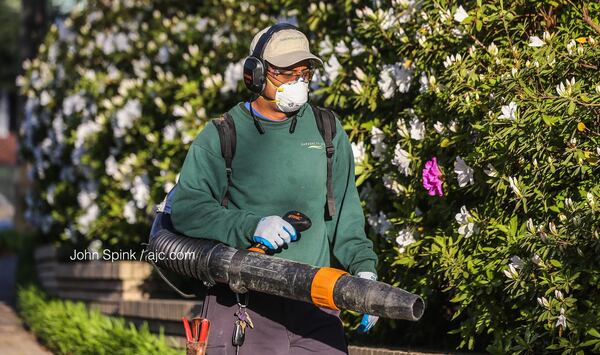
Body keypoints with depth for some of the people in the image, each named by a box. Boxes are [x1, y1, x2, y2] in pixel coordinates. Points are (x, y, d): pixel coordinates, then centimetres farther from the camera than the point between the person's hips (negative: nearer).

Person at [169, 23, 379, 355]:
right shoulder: (221, 136, 1)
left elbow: (345, 214, 14)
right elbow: (186, 208, -7)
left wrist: (363, 269, 0)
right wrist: (251, 226, -19)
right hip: (242, 304, -2)